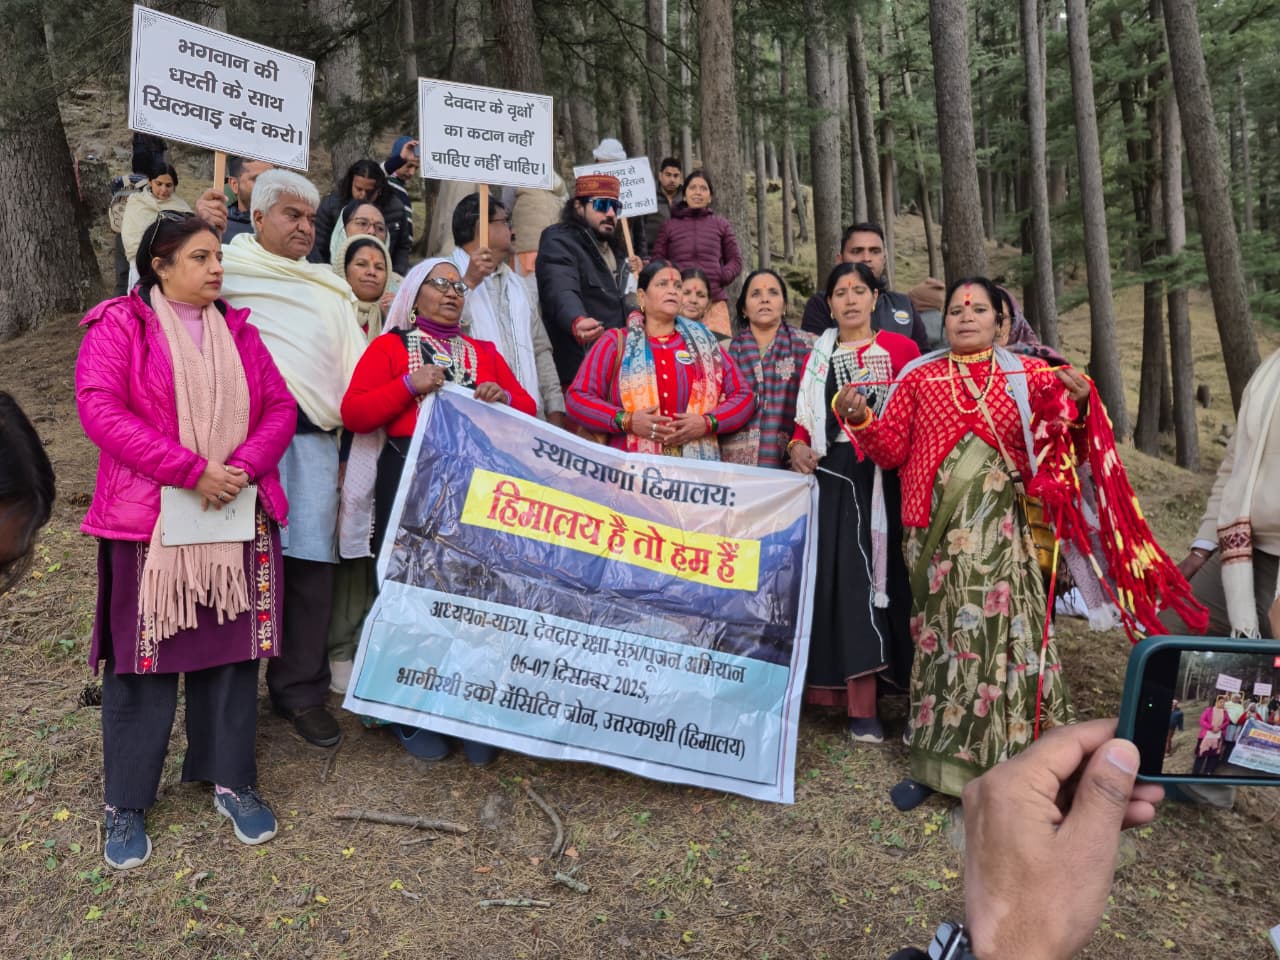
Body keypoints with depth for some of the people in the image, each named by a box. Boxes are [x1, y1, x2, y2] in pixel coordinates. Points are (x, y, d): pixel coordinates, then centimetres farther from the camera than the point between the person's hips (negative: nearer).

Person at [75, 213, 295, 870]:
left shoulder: (238, 331, 12)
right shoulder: (119, 325, -2)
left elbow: (279, 408, 6)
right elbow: (100, 409, -14)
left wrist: (242, 468, -12)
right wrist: (194, 471, -20)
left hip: (238, 520, 4)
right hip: (150, 520, -4)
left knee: (232, 649, 9)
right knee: (144, 657, 5)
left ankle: (231, 780, 25)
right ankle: (125, 803, 22)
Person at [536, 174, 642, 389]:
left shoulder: (614, 247, 20)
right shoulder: (559, 242, -9)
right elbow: (562, 291, -30)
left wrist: (634, 278, 16)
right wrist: (577, 322, -49)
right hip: (581, 373, -9)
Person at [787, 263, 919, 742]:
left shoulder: (901, 348, 6)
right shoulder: (816, 357, 14)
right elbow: (804, 420, 11)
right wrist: (798, 446, -8)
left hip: (888, 476, -1)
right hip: (834, 477, 2)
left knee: (891, 573, -1)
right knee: (848, 579, -3)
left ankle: (911, 686, 11)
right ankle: (861, 706, -1)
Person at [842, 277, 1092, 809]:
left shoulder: (1027, 375, 8)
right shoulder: (919, 377, 8)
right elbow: (892, 450, 6)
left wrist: (1073, 404, -14)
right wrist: (860, 419, -10)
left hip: (1000, 528, 0)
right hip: (937, 529, 0)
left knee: (1002, 629, 1)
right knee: (941, 632, 6)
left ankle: (1006, 759, 18)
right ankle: (936, 761, 18)